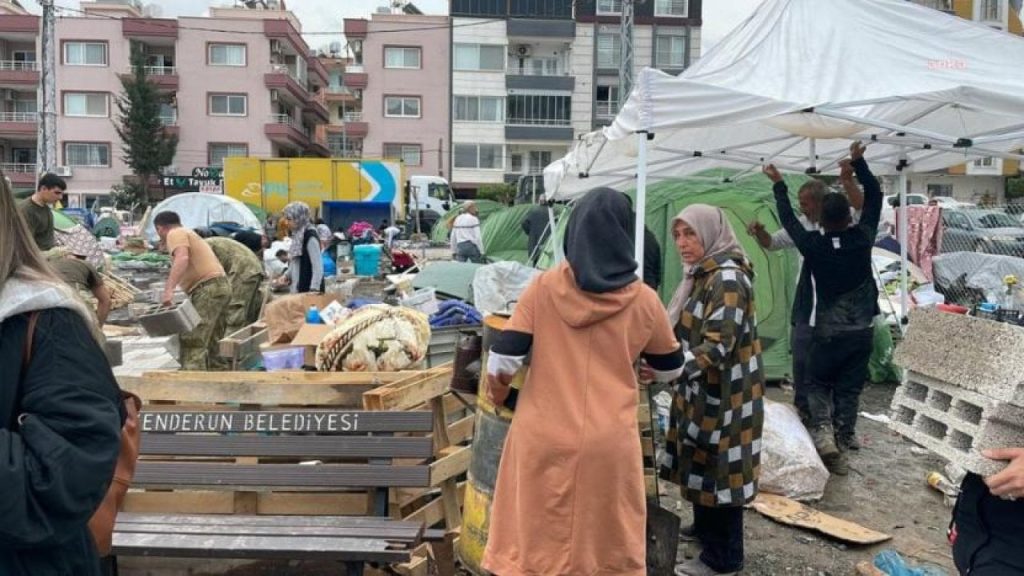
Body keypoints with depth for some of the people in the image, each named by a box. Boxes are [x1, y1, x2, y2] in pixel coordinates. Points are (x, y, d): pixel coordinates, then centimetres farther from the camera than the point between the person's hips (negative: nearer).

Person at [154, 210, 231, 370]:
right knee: (212, 341, 15)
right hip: (220, 285, 10)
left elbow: (182, 259, -19)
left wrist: (168, 289, -28)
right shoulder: (188, 233, 30)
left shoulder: (175, 234, 0)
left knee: (192, 340, -15)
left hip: (208, 288, -10)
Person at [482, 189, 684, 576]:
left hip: (544, 440, 0)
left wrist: (498, 397, 13)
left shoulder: (543, 288, -6)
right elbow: (670, 371, 12)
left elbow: (503, 364, -7)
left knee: (536, 543, 15)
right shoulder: (644, 301, -2)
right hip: (608, 444, 0)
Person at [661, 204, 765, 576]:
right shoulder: (702, 274, 9)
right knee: (701, 463, 20)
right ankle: (704, 527, 39)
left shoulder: (728, 278, -21)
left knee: (718, 468, 1)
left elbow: (718, 346, -29)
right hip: (702, 389, 9)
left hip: (725, 393, -9)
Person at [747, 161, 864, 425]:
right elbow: (773, 243, 15)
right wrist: (759, 232, -7)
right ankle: (803, 411, 30)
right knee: (802, 363, 14)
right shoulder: (803, 224, 6)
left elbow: (863, 210, -31)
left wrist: (847, 181, -45)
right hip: (806, 307, 5)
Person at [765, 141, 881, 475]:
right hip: (862, 331, 2)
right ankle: (842, 449, 12)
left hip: (828, 333, -2)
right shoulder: (863, 238, -8)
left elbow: (788, 219, 2)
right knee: (850, 391, 10)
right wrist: (858, 162, 10)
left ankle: (823, 436, -4)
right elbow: (874, 196, 5)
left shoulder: (814, 246, -13)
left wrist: (778, 184, 13)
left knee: (819, 385, 16)